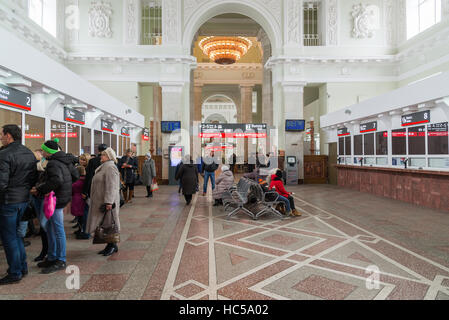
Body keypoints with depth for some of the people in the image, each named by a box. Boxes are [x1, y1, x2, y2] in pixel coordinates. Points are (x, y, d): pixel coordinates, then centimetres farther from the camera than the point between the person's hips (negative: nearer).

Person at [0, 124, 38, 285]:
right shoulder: (29, 153, 8)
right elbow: (35, 177, 11)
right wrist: (25, 190, 15)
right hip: (24, 200, 8)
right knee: (16, 234, 21)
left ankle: (15, 273, 14)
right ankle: (23, 267, 29)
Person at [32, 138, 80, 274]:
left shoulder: (53, 163, -16)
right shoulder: (66, 161, 11)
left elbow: (56, 181, -30)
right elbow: (76, 175, 16)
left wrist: (39, 190, -22)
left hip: (56, 199, -10)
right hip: (63, 197, 10)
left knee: (58, 230, -1)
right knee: (50, 228, 19)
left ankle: (61, 261, 11)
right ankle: (52, 257, 30)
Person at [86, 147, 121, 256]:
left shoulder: (110, 168, -16)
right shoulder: (104, 167, 18)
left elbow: (111, 187, -23)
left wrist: (108, 201, -26)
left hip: (107, 202, -10)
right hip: (101, 201, 10)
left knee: (109, 223, -1)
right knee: (104, 223, 13)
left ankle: (113, 246, 11)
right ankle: (109, 245, 22)